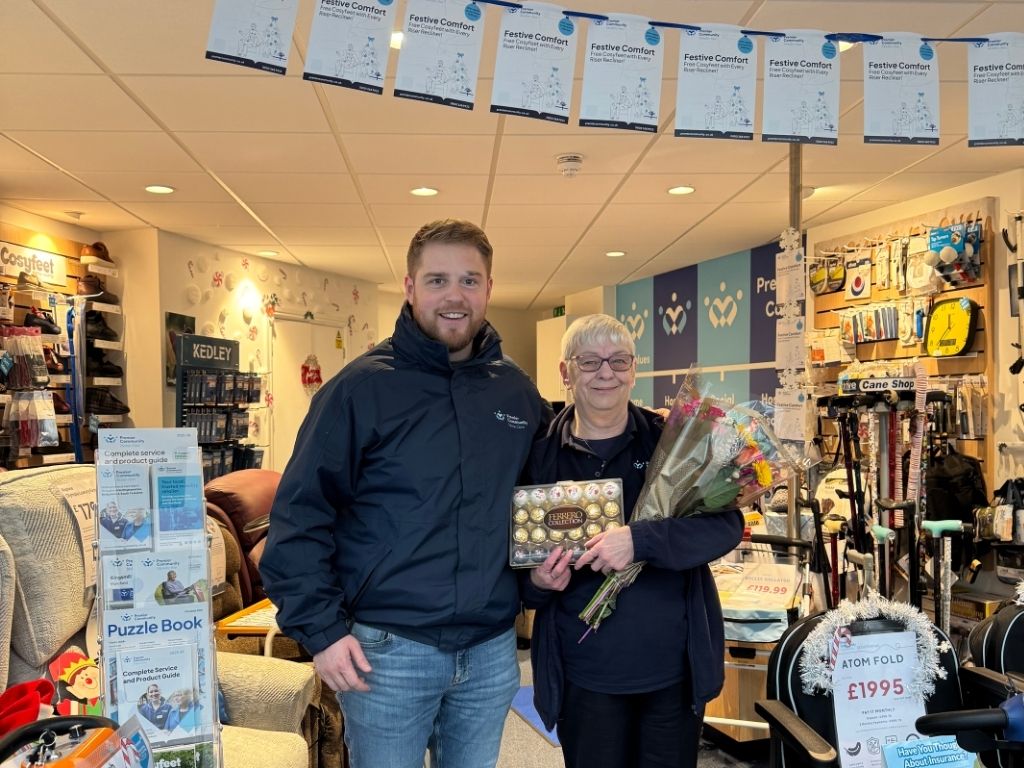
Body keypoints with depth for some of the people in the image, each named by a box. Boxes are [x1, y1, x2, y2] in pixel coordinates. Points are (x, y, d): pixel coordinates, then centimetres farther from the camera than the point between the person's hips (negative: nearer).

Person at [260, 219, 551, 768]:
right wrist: (321, 629, -14)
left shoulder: (517, 391, 4)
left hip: (492, 652, 5)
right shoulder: (362, 387, -10)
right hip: (386, 651, -4)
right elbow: (300, 514, -10)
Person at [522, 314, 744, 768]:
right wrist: (538, 583, -17)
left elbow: (727, 523, -12)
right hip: (585, 674, 0)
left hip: (676, 666, 0)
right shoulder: (541, 457, -2)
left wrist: (639, 540, -26)